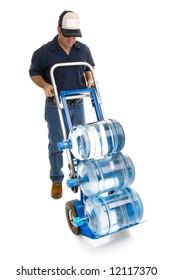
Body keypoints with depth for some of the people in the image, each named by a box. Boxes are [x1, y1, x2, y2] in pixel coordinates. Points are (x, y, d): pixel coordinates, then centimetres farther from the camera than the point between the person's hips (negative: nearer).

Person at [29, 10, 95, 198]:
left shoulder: (83, 50, -1)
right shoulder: (44, 52, -12)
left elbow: (89, 68, 15)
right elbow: (34, 72, -2)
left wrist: (90, 79, -6)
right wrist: (44, 85, -21)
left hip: (77, 105, 3)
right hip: (55, 107, -3)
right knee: (56, 144, 7)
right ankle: (56, 180, 23)